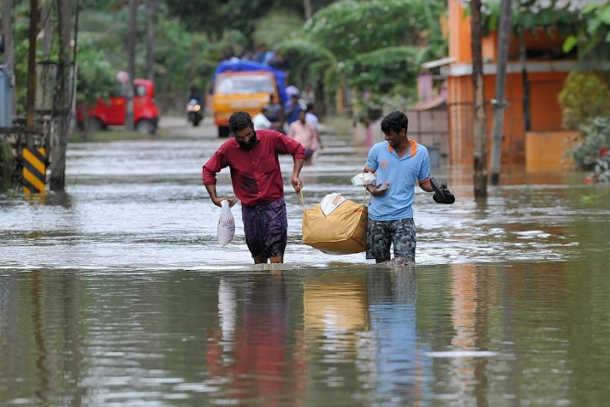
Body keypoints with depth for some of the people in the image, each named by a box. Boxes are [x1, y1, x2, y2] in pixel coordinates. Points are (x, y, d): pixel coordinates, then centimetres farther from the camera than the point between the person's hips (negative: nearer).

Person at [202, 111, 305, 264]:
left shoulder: (271, 138, -7)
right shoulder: (228, 149, -5)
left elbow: (298, 150, 4)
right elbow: (208, 171, 8)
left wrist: (295, 176, -7)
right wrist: (215, 198, 1)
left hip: (274, 203, -2)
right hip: (250, 208, 2)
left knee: (276, 254, -13)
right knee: (258, 256, 9)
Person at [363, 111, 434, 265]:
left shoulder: (421, 153, -1)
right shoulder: (378, 149, 1)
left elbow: (424, 183, 7)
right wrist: (371, 189, -9)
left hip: (402, 217, -2)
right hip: (377, 216, 2)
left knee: (404, 263, -16)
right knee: (381, 263, 8)